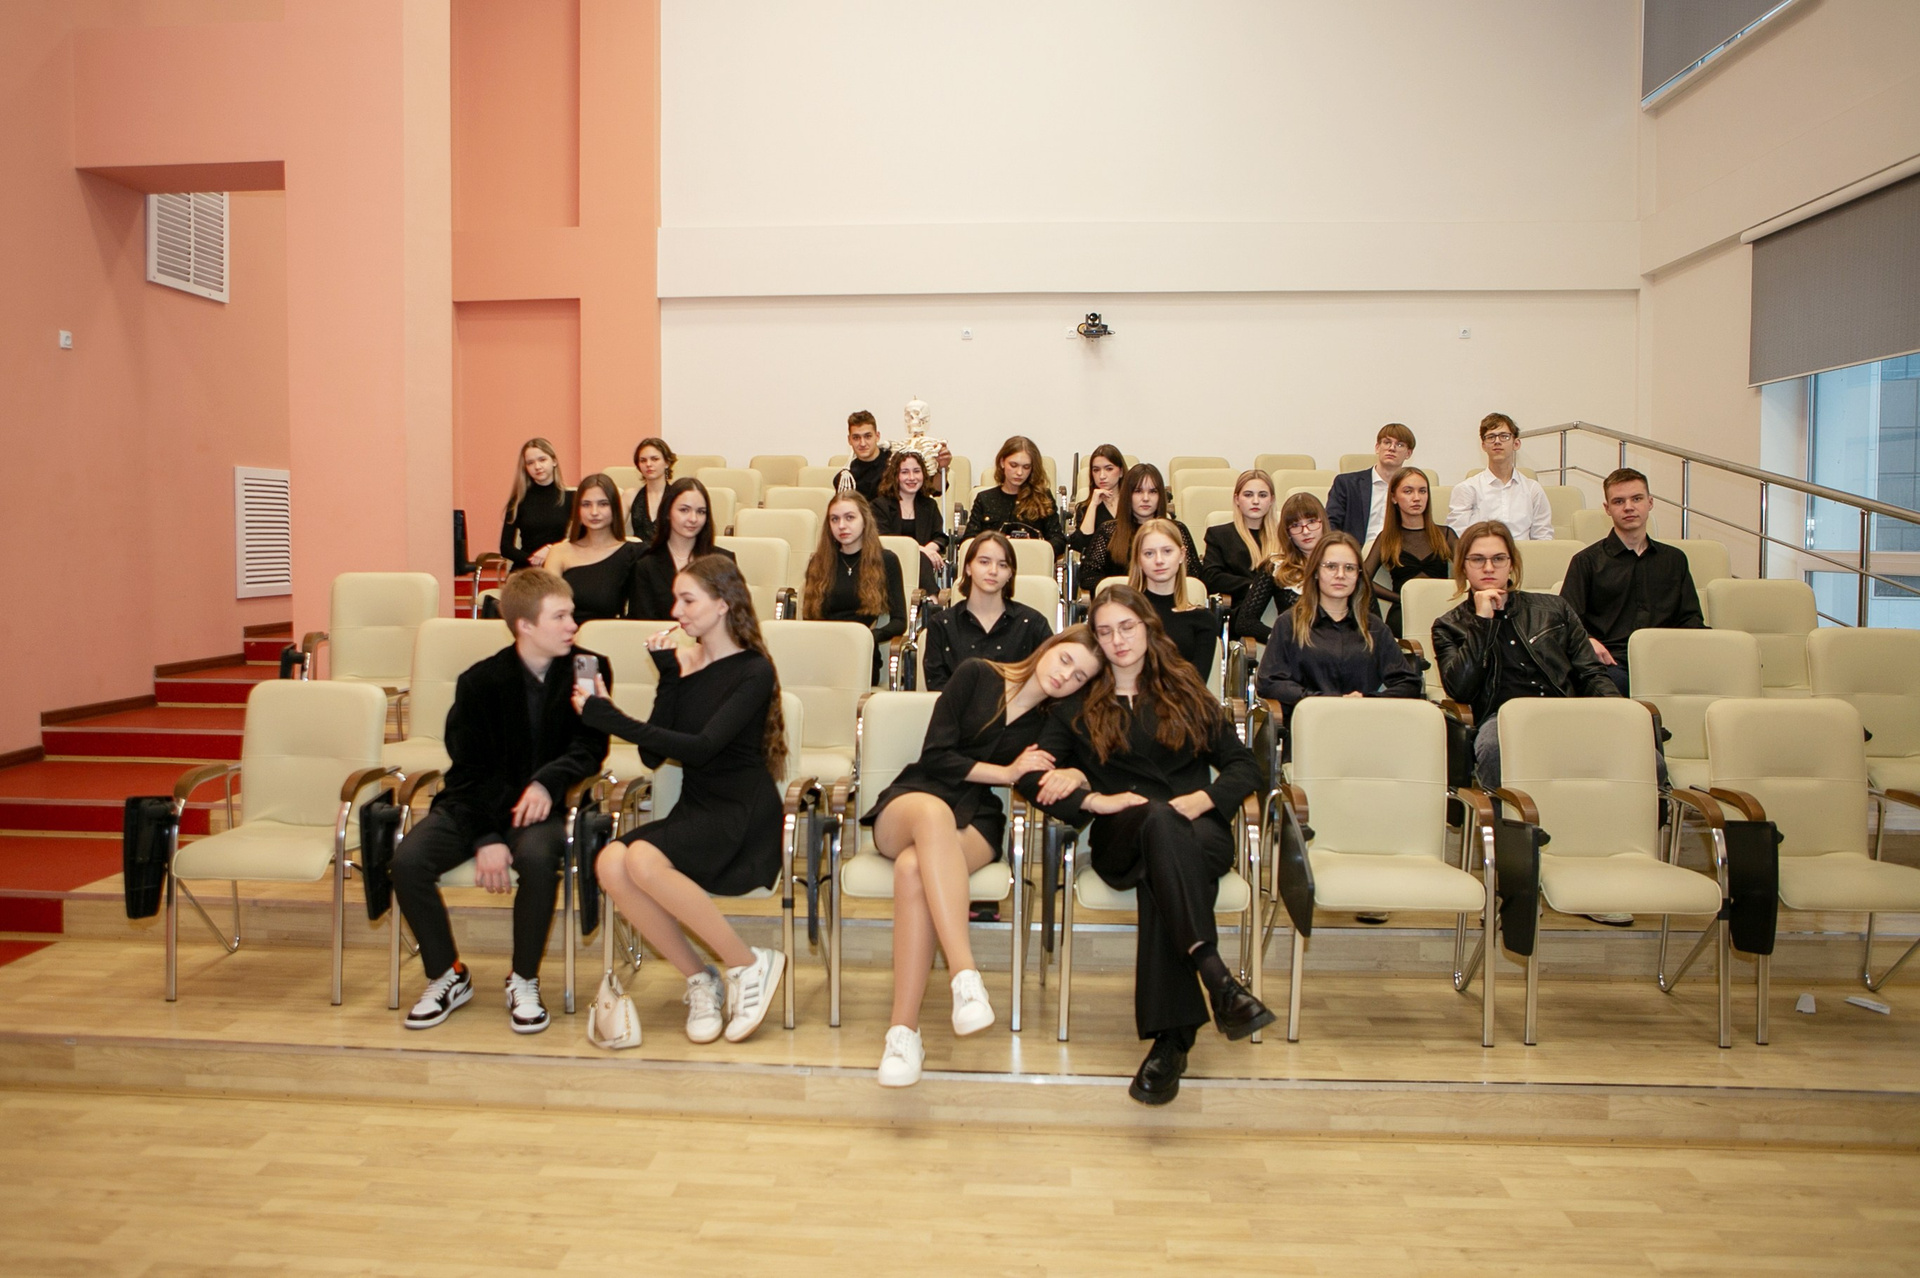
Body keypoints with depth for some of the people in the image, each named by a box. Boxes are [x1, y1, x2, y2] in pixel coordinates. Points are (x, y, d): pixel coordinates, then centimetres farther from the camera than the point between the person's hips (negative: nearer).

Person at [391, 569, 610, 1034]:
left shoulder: (588, 669, -2)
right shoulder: (480, 681, -4)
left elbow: (590, 746, -7)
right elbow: (468, 769, -5)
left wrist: (549, 781, -28)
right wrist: (485, 838, -18)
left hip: (540, 804, -1)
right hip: (476, 803, 1)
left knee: (537, 857, -35)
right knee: (408, 860, -23)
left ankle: (523, 980, -12)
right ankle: (447, 975, 1)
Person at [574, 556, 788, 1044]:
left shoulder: (752, 672, -6)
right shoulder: (683, 663, 11)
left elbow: (701, 748, -20)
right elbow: (652, 756, 3)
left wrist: (611, 719, -20)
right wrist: (669, 677, -5)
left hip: (743, 817, -6)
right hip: (693, 811, 6)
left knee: (643, 859, -31)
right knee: (610, 863, -23)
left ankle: (749, 965, -13)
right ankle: (700, 980, -7)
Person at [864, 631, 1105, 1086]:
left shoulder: (1056, 724, 11)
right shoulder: (976, 675, 4)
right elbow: (935, 755, -1)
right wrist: (1005, 772, -5)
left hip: (975, 824, 1)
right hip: (912, 799, -1)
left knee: (913, 867, -36)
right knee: (934, 811, -41)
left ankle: (904, 1030, -39)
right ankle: (966, 975, -50)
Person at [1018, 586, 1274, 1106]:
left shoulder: (1187, 694, 23)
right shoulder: (1078, 705, 20)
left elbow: (1244, 765, 14)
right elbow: (1030, 775, 5)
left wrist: (1200, 800, -7)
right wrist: (1096, 800, -10)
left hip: (1197, 832, 1)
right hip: (1120, 840, -1)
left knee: (1162, 871, -37)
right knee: (1159, 819, -38)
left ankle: (1170, 1038, -44)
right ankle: (1218, 979, -52)